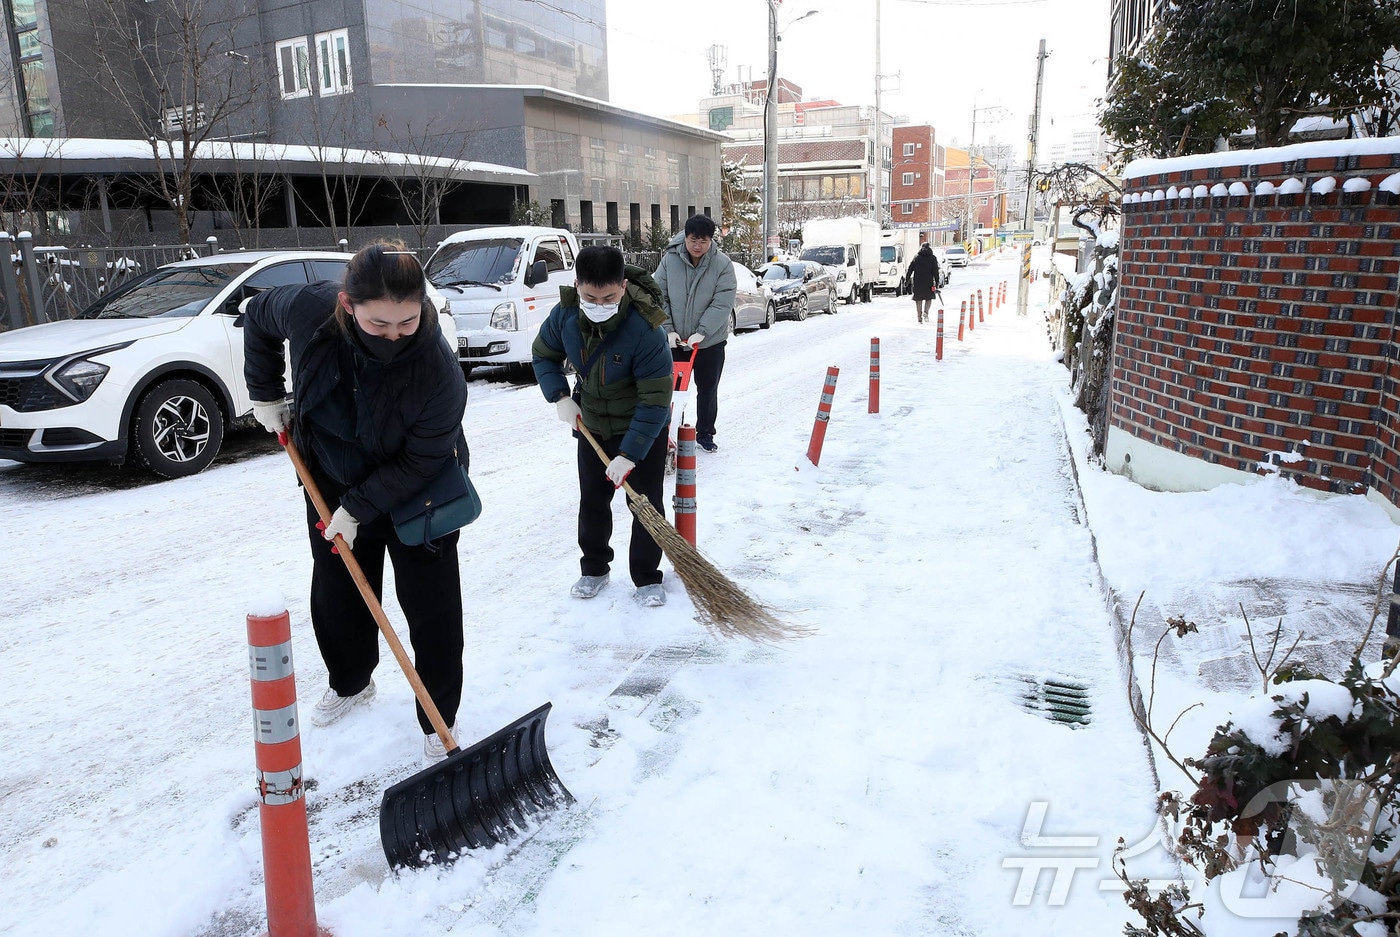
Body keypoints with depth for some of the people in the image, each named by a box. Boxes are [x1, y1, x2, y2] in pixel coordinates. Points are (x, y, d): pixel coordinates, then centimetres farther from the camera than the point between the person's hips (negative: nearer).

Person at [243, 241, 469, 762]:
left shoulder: (439, 373, -36)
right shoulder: (310, 309, -25)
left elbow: (418, 463, -25)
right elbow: (258, 317, 0)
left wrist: (358, 509, -22)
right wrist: (265, 395, 1)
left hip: (414, 496, -4)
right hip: (331, 482, 5)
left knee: (430, 608, -1)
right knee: (335, 594, 19)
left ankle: (438, 721, 16)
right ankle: (350, 683, 45)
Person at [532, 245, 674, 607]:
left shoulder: (645, 329, -33)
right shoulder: (564, 314, -18)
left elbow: (655, 399, -28)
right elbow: (543, 355, 3)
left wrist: (629, 454, -28)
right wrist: (560, 397, -11)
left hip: (643, 428, -4)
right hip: (591, 424, 4)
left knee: (646, 503, 1)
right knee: (592, 501, 13)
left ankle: (647, 579, 17)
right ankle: (594, 569, 31)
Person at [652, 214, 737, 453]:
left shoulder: (722, 264, -12)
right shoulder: (670, 260, -8)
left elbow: (723, 304, -16)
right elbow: (660, 297, -4)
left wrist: (701, 332, -23)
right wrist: (668, 330, -13)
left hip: (711, 341, -1)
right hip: (675, 340, 1)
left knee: (708, 389, 11)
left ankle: (705, 433, 26)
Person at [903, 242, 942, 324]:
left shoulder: (916, 257, 7)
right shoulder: (933, 258, 3)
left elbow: (910, 270, 4)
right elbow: (935, 272, -2)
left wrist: (906, 281, 9)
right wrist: (937, 283, -1)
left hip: (917, 283, 1)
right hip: (928, 283, -1)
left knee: (918, 300, 7)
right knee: (929, 298, 15)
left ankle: (919, 317, 3)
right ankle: (925, 312, -7)